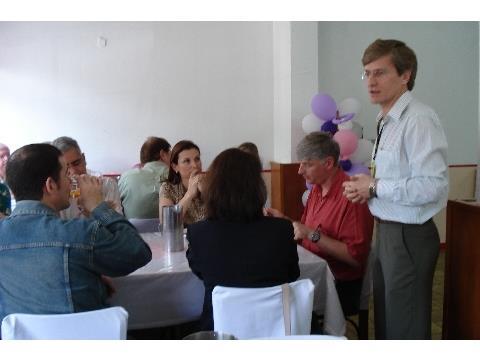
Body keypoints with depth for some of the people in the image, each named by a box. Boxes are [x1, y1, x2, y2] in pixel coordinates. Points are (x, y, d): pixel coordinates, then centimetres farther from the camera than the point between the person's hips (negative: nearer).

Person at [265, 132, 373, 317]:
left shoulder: (351, 197, -16)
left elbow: (355, 256, -19)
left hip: (339, 286, -7)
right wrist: (283, 220, 3)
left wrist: (313, 235, -21)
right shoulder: (317, 190, 11)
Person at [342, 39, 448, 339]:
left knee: (406, 327, 8)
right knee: (385, 320, 23)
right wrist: (366, 188, -1)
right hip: (387, 231, 9)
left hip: (409, 236, -9)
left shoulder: (419, 120, -20)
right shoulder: (386, 121, 8)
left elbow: (433, 187, -26)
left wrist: (375, 187, -18)